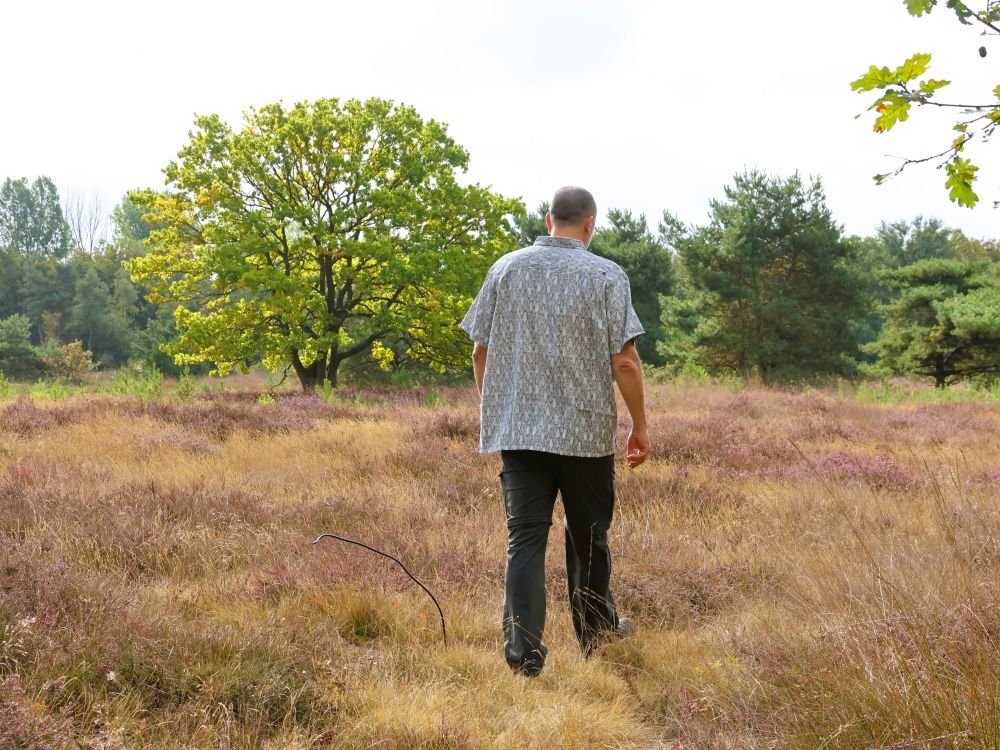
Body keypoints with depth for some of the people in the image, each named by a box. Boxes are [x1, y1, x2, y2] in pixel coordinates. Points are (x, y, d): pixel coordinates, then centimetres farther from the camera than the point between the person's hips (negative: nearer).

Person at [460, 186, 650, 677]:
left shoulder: (505, 269, 4)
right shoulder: (606, 276, -5)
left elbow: (480, 350, 7)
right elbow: (624, 362, -10)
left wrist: (491, 412, 20)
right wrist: (640, 426, 2)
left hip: (516, 429, 2)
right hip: (586, 430, -2)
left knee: (525, 536, 1)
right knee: (588, 533, 15)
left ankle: (523, 650, -7)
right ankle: (594, 629, 31)